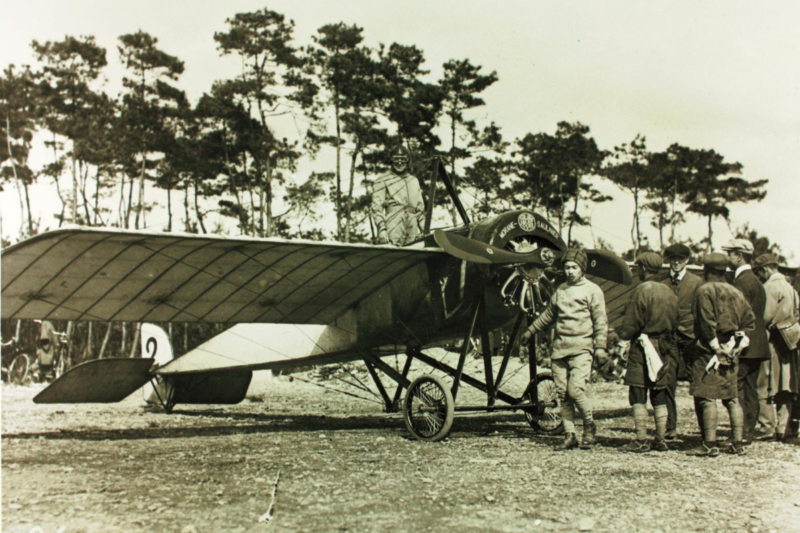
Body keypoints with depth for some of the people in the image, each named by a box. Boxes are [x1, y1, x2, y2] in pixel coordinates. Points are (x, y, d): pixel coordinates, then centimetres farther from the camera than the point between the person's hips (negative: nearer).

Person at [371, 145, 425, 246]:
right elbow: (376, 207, -3)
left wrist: (424, 230, 16)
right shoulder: (382, 180, 5)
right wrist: (381, 228, -15)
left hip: (412, 234, 5)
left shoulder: (414, 181, 23)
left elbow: (420, 207, 25)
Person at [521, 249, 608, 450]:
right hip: (559, 348, 5)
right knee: (562, 393, 3)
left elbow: (601, 321, -2)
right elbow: (548, 315, 29)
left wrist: (600, 347, -11)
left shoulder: (593, 291, 2)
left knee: (576, 390, -15)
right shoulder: (560, 290, 16)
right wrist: (531, 331, 35)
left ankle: (589, 427, 8)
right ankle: (569, 435, 10)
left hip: (581, 348, -5)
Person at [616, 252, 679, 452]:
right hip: (665, 349, 7)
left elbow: (631, 323, -14)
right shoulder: (670, 292, 11)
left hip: (643, 348, -7)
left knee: (638, 397, -3)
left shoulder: (641, 291, -12)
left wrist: (622, 343, -7)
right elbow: (675, 321, 14)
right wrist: (667, 342, 19)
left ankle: (641, 441, -4)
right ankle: (661, 440, 14)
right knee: (660, 397, 12)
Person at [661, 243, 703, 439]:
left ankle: (705, 427, 17)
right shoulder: (661, 282, 8)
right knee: (668, 383, -1)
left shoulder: (697, 281, 6)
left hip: (691, 340, -1)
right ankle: (671, 428, 8)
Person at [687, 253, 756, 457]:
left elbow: (707, 323, -17)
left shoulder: (705, 291, -9)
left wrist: (716, 347, -12)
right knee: (732, 398, 12)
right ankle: (738, 443, 15)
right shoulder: (736, 292, 12)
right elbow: (750, 320, 12)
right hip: (732, 353, 7)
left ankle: (710, 445, -6)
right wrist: (740, 342, 10)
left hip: (711, 351, -7)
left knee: (707, 398, -5)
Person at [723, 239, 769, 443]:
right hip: (755, 346, 10)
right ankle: (748, 432, 16)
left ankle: (741, 435, -6)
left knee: (735, 390, -7)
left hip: (744, 347, -10)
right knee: (749, 391, 11)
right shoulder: (754, 280, 18)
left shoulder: (743, 281, -14)